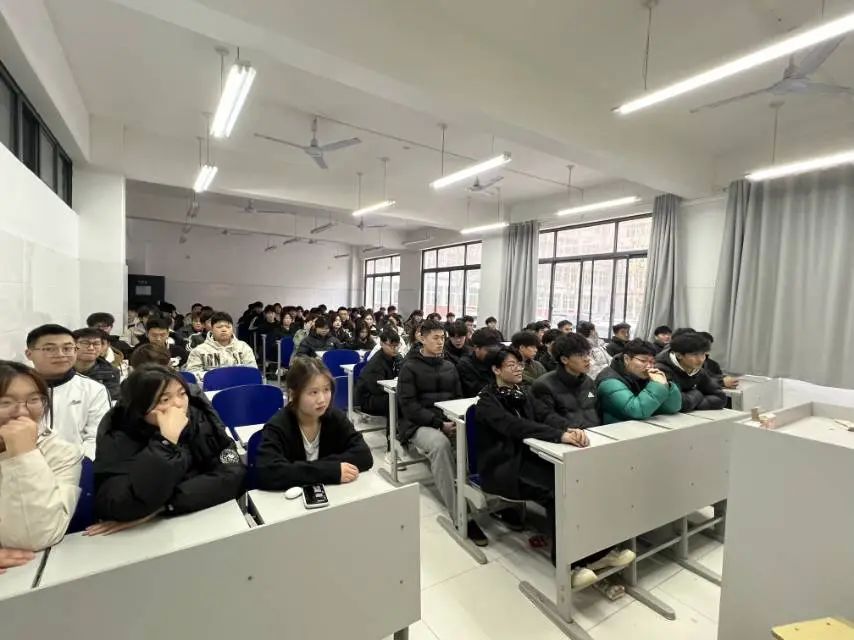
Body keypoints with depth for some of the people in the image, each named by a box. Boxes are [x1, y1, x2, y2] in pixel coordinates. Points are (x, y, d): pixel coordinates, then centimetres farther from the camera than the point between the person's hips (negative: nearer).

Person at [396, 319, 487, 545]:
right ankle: (460, 516, -31)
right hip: (418, 424, -5)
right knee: (440, 443, -36)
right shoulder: (409, 367, -1)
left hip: (449, 421, 5)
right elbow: (408, 405, -10)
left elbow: (459, 398, 16)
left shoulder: (449, 367, 16)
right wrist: (439, 423, -19)